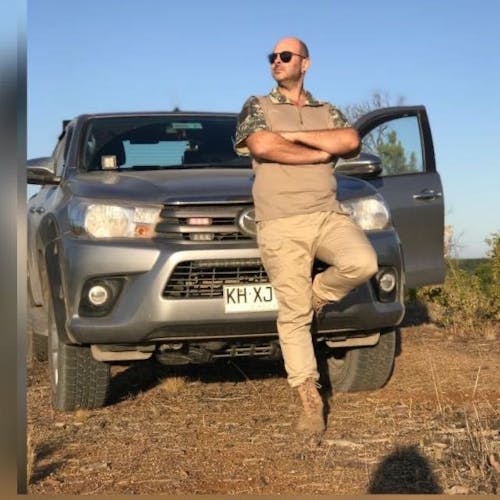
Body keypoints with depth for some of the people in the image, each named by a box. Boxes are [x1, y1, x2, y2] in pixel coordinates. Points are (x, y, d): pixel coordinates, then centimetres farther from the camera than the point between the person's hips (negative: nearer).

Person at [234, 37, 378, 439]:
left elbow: (350, 141, -4)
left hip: (329, 214, 2)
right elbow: (263, 146, -10)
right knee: (293, 314, -3)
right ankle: (311, 399, 6)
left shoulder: (328, 112, 17)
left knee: (362, 262, -28)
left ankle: (318, 294, 3)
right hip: (282, 225, -2)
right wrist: (322, 152, -3)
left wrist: (293, 135, -6)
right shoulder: (257, 107, 11)